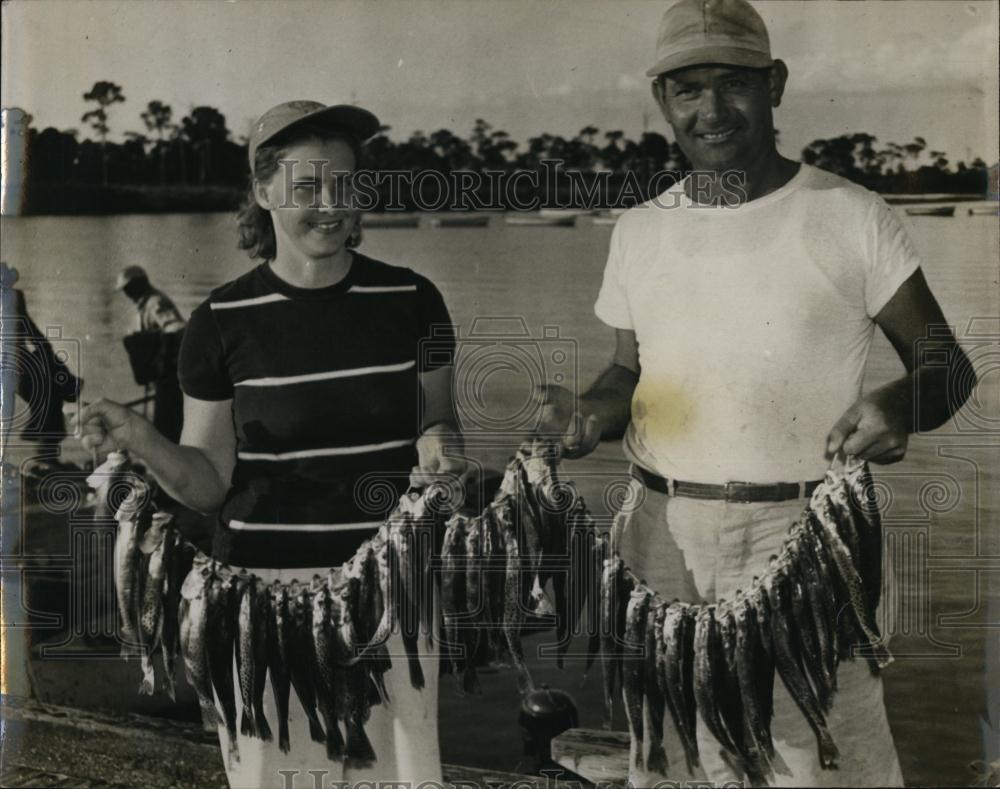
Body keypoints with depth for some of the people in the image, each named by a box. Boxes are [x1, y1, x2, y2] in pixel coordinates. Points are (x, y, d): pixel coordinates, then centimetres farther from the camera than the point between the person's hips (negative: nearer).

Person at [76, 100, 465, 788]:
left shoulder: (409, 300, 1)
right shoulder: (223, 321, -3)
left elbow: (440, 421, 14)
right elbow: (210, 483, 1)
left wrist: (438, 444, -9)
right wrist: (144, 442, -18)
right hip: (268, 588, -1)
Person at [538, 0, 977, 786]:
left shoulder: (850, 216, -3)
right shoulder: (640, 229, 9)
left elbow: (947, 362, 0)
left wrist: (903, 403, -23)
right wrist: (591, 412, -5)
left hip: (801, 535, -4)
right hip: (660, 532, 4)